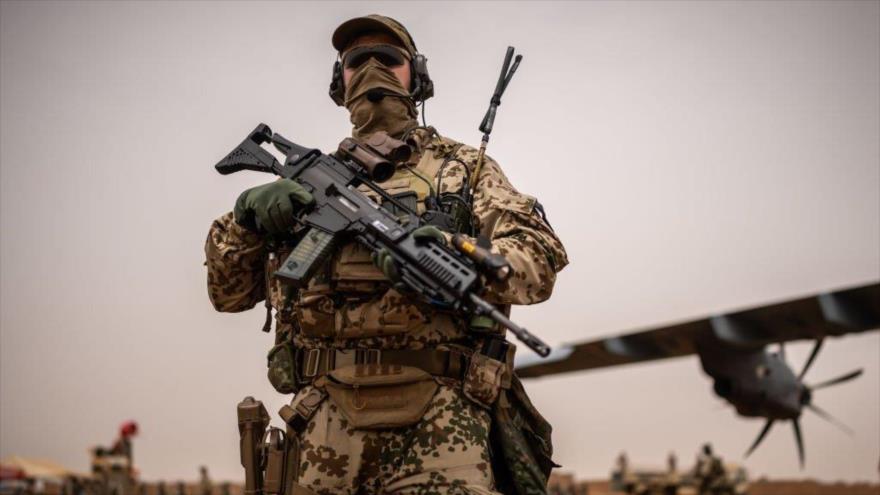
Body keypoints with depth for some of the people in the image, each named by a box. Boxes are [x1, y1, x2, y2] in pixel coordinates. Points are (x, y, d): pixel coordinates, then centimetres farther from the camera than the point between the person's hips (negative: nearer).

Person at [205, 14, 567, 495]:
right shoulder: (312, 177, 19)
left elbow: (541, 261, 1)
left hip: (438, 414, -2)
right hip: (327, 422, 3)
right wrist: (245, 216, -1)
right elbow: (228, 293, 19)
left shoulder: (462, 166, 13)